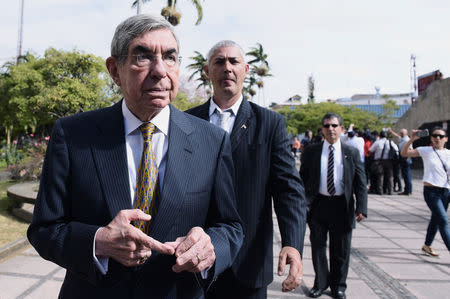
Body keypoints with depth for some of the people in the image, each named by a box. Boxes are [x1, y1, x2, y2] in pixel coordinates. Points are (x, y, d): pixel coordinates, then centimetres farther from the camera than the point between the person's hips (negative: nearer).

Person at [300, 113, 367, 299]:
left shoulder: (352, 153, 4)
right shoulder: (311, 152, 3)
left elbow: (360, 183, 3)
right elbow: (303, 179, 4)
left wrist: (361, 208, -7)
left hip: (342, 206, 0)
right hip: (318, 205, 0)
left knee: (341, 249, 11)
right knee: (318, 246, 10)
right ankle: (321, 283, 30)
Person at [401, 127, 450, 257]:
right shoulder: (426, 151, -3)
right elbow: (404, 153, -6)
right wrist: (411, 140, -18)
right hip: (431, 191, -5)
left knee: (436, 219, 17)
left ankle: (427, 245, 36)